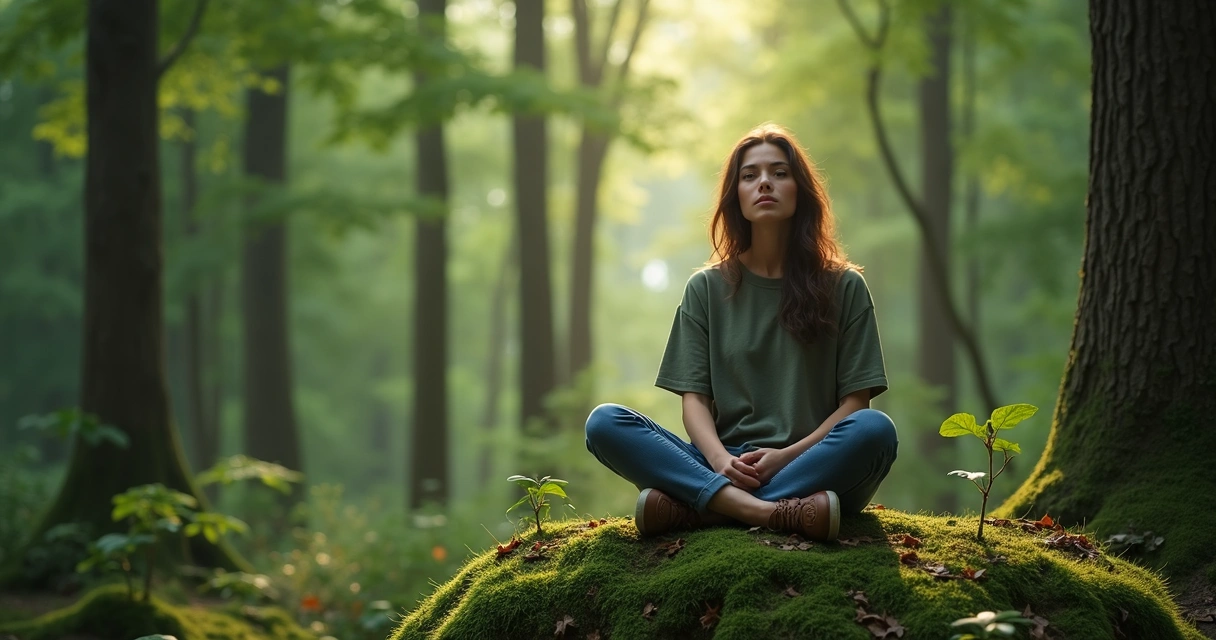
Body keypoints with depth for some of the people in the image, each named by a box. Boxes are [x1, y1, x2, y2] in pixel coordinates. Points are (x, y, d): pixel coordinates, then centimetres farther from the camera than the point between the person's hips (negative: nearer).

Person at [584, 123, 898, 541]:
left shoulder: (844, 286, 9)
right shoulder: (707, 288, 14)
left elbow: (855, 402, 3)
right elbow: (694, 398, 6)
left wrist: (787, 456, -13)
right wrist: (720, 460, -16)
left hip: (814, 471, -1)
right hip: (724, 467, 1)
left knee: (875, 430, -34)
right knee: (603, 424, -21)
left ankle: (695, 508, -32)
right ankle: (765, 512, -37)